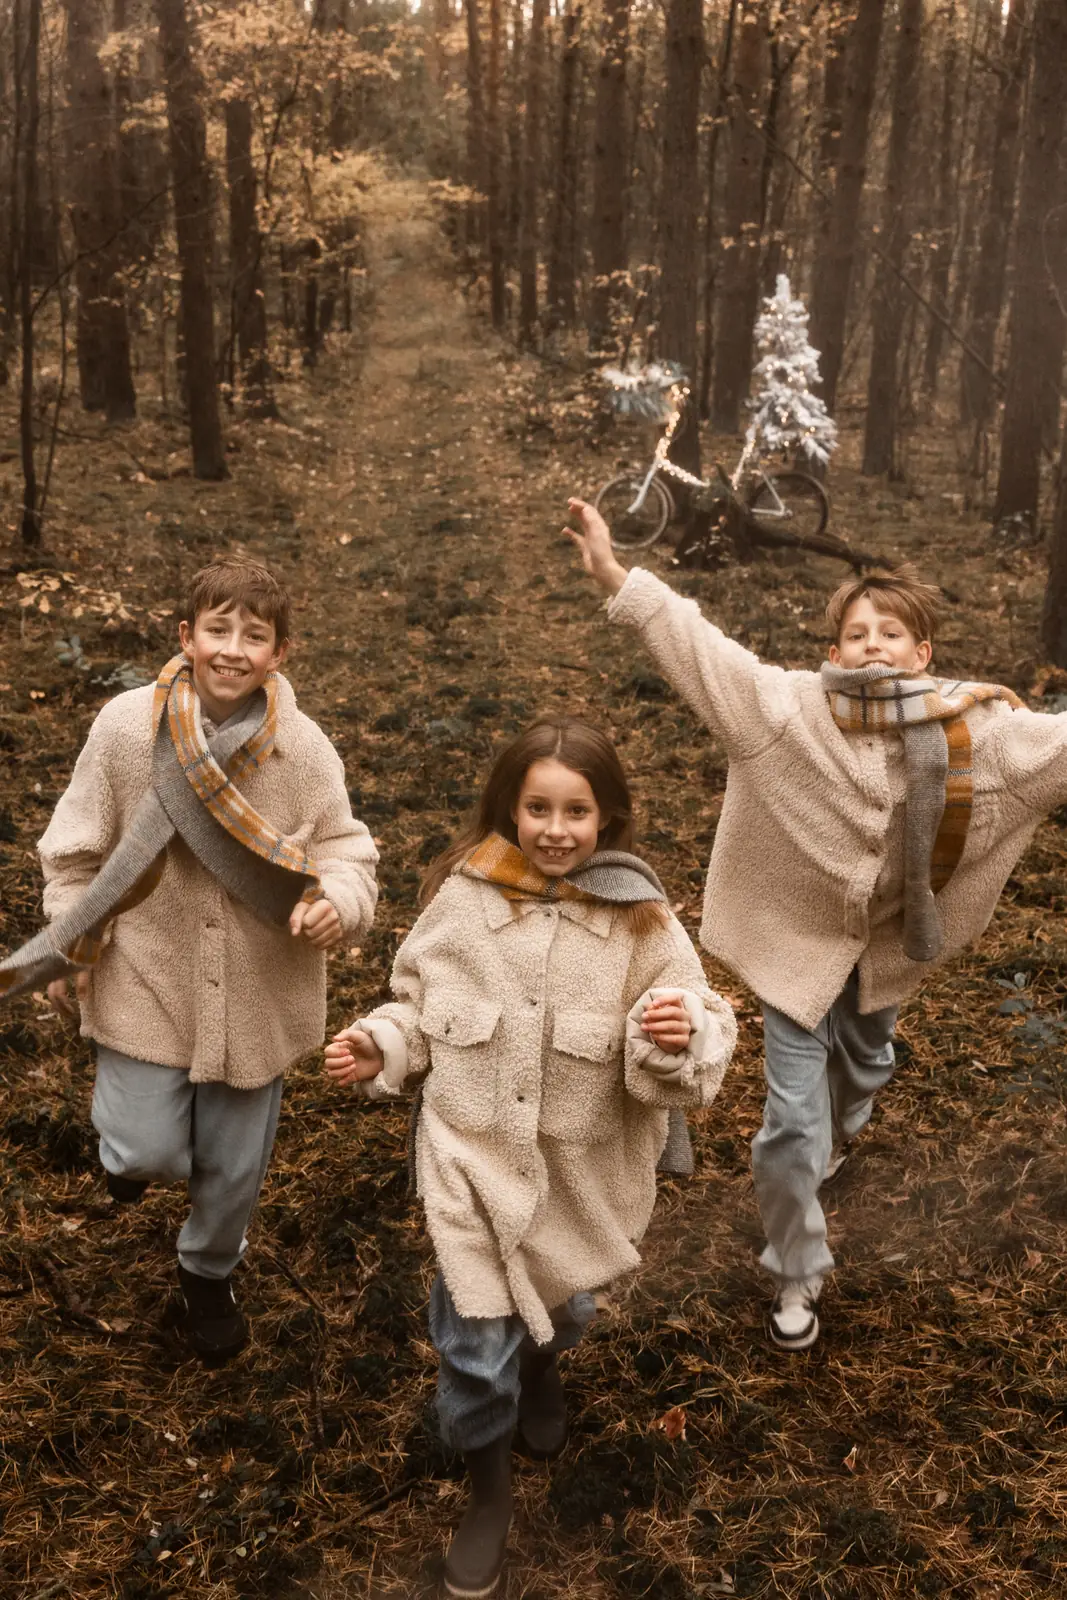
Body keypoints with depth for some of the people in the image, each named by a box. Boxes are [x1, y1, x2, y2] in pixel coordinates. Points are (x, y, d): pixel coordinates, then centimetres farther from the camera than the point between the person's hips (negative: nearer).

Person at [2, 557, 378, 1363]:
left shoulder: (306, 749, -13)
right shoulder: (125, 726, -13)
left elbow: (348, 853, -5)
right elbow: (77, 852, -2)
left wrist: (336, 902, -27)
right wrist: (70, 954, 3)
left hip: (256, 999, 1)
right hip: (145, 985, -1)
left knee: (234, 1167, 16)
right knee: (150, 1155, 0)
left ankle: (209, 1273, 49)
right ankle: (130, 1135, 39)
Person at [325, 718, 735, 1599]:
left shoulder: (641, 918, -16)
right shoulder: (464, 894, -12)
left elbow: (694, 1044, -15)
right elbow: (423, 1000, 4)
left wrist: (679, 1037, -36)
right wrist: (381, 1046, -13)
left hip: (581, 1166, 1)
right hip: (473, 1152, 0)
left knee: (559, 1303, 27)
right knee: (475, 1340, 3)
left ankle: (541, 1367, 66)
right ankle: (490, 1491, 35)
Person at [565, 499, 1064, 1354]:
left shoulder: (977, 729, -17)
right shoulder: (790, 706, -21)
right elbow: (695, 642, -25)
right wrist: (613, 573, -32)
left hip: (890, 947, 3)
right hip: (798, 940, -3)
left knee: (862, 1073, 32)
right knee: (791, 1123, 1)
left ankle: (831, 1145, 68)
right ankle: (798, 1275, 26)